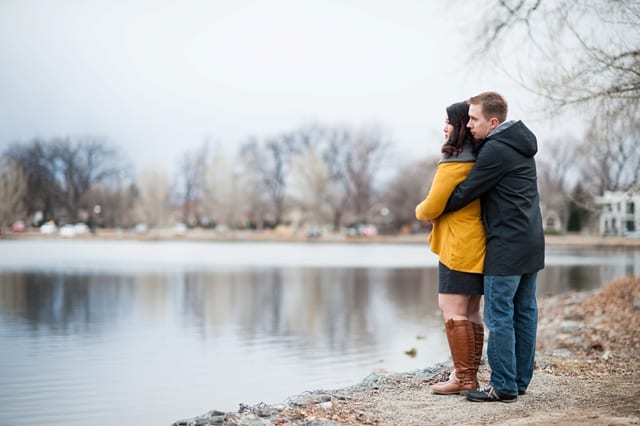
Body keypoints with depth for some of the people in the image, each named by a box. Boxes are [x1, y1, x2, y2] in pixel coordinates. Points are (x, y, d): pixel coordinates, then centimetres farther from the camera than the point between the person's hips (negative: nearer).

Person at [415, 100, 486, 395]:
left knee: (453, 312, -4)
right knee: (470, 312, 14)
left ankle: (463, 378, -1)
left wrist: (419, 211, 10)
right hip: (479, 247, 9)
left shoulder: (453, 164, -16)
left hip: (458, 249, -9)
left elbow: (431, 208, -13)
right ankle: (470, 375, 20)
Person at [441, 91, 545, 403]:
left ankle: (503, 386, -2)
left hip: (507, 246, -10)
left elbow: (466, 192, -13)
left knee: (499, 316, -5)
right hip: (531, 241, 10)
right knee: (524, 312, 11)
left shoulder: (496, 150, -16)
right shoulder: (519, 144, 15)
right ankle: (520, 380, 18)